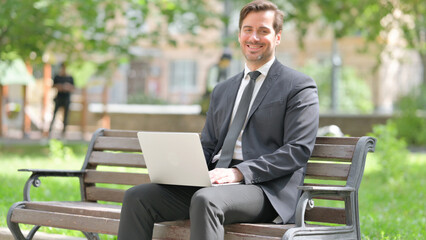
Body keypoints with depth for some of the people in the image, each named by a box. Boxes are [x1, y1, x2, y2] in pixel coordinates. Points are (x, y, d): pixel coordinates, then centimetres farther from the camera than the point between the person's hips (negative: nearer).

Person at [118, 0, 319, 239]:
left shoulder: (300, 87, 4)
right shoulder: (222, 91, 25)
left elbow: (297, 150, -7)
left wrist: (239, 172, -18)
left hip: (264, 188, -6)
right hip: (215, 182, 7)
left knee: (205, 200, -38)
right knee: (137, 197, -13)